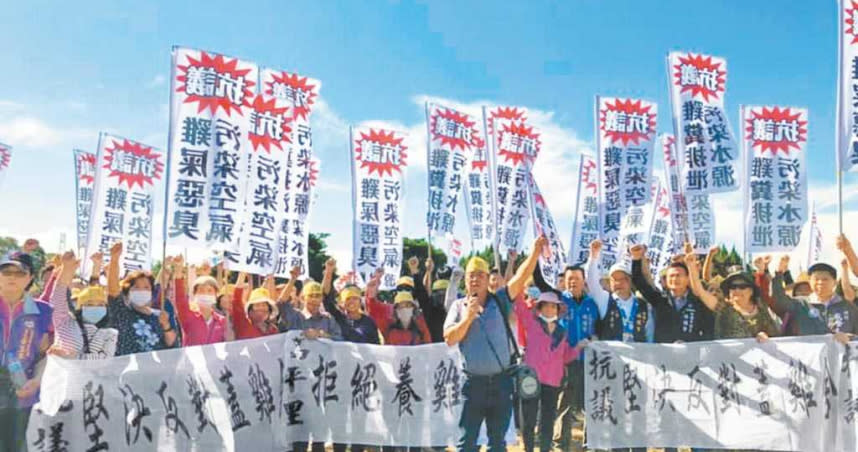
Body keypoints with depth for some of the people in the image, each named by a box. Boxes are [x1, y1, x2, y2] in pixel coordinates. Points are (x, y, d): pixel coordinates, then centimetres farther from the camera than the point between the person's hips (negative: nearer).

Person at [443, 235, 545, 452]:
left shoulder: (499, 300, 4)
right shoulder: (459, 306, 3)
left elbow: (520, 278, -10)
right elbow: (449, 339, -6)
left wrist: (534, 252, -23)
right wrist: (468, 317, -17)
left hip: (501, 381, 1)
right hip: (473, 382, -1)